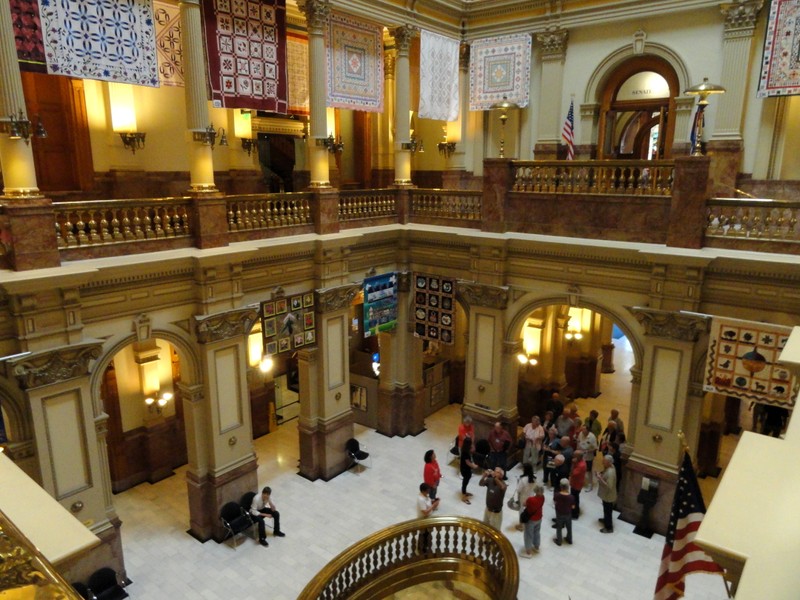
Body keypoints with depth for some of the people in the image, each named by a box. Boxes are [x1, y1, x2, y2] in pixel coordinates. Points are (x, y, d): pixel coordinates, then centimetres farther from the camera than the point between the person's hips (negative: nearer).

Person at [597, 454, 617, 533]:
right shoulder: (608, 467, -5)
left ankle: (609, 528, 27)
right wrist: (601, 475, -4)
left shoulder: (610, 473, -35)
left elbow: (609, 486, -34)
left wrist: (600, 479, -32)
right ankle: (606, 520, 51)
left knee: (608, 511, 10)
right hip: (605, 494, 9)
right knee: (606, 509, 30)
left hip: (608, 496, -9)